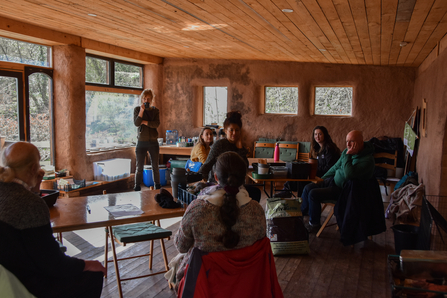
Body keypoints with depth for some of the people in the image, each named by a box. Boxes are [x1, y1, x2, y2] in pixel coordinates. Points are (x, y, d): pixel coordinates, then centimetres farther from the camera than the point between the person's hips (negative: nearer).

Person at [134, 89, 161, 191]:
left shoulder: (155, 110, 6)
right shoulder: (137, 109, 3)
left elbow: (156, 124, -8)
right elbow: (136, 123, -11)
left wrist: (144, 122, -12)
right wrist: (142, 110, -18)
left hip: (153, 142, 1)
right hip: (141, 142, -1)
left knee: (155, 166, 8)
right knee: (139, 167, 0)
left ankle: (157, 186, 18)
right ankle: (137, 188, 6)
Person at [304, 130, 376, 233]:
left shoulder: (367, 160, -24)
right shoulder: (347, 151, 2)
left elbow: (349, 174, -35)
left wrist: (347, 156, -29)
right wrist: (323, 178, 14)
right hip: (333, 180, 8)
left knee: (313, 194, -20)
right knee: (308, 188, -1)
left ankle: (314, 224, 1)